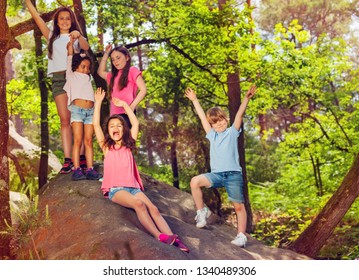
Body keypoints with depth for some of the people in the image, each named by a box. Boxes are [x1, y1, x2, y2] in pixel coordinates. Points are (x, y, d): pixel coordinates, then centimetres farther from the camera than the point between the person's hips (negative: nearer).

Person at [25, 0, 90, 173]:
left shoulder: (76, 38, 16)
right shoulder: (52, 36, 20)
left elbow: (86, 47, -5)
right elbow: (36, 17, 13)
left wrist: (78, 36, -25)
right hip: (58, 79, 1)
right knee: (65, 120, -5)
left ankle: (82, 157, -7)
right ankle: (67, 160, -11)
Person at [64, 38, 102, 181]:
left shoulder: (88, 78, 25)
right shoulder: (72, 76, 14)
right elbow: (70, 56, 13)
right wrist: (71, 42, 19)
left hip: (90, 111, 4)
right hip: (77, 109, -4)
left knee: (88, 141, -1)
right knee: (78, 140, -10)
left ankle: (90, 170, -6)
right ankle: (76, 170, -14)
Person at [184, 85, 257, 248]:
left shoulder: (232, 132, 11)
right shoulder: (212, 135, 19)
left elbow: (239, 114, -1)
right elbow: (202, 117, 22)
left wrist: (246, 98, -13)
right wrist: (194, 100, 24)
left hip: (233, 174, -3)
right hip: (216, 174, 3)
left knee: (239, 206, -2)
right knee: (195, 181, -20)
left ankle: (241, 235, 4)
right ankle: (202, 211, -5)